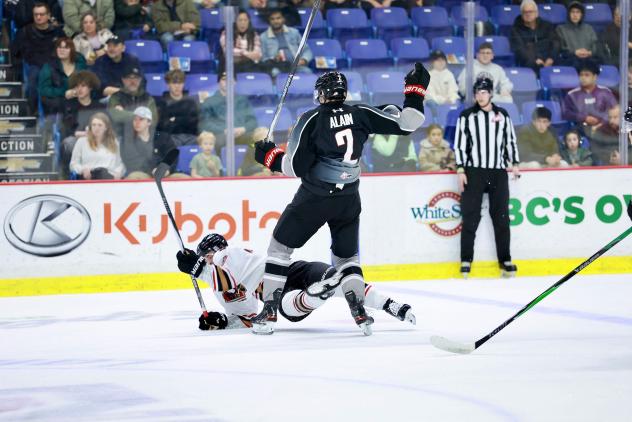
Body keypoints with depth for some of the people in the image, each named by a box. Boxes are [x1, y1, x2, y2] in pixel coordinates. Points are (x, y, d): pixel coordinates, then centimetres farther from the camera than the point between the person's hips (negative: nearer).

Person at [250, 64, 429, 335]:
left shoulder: (312, 120, -8)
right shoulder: (360, 114, 1)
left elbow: (295, 167, -11)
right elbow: (405, 124, 0)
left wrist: (270, 156, 5)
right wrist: (415, 91, 12)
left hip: (314, 198, -4)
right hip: (348, 199, 4)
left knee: (280, 247, 11)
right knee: (346, 255, 20)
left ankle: (269, 312, 4)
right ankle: (359, 310, -1)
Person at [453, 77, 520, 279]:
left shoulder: (502, 115, 9)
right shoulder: (467, 116, 1)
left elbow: (510, 140, 15)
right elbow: (459, 144, 0)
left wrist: (514, 163, 5)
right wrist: (460, 170, -7)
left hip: (498, 172, 2)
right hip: (473, 172, -2)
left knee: (501, 217, 3)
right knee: (470, 218, -3)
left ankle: (505, 260, 10)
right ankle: (466, 260, 2)